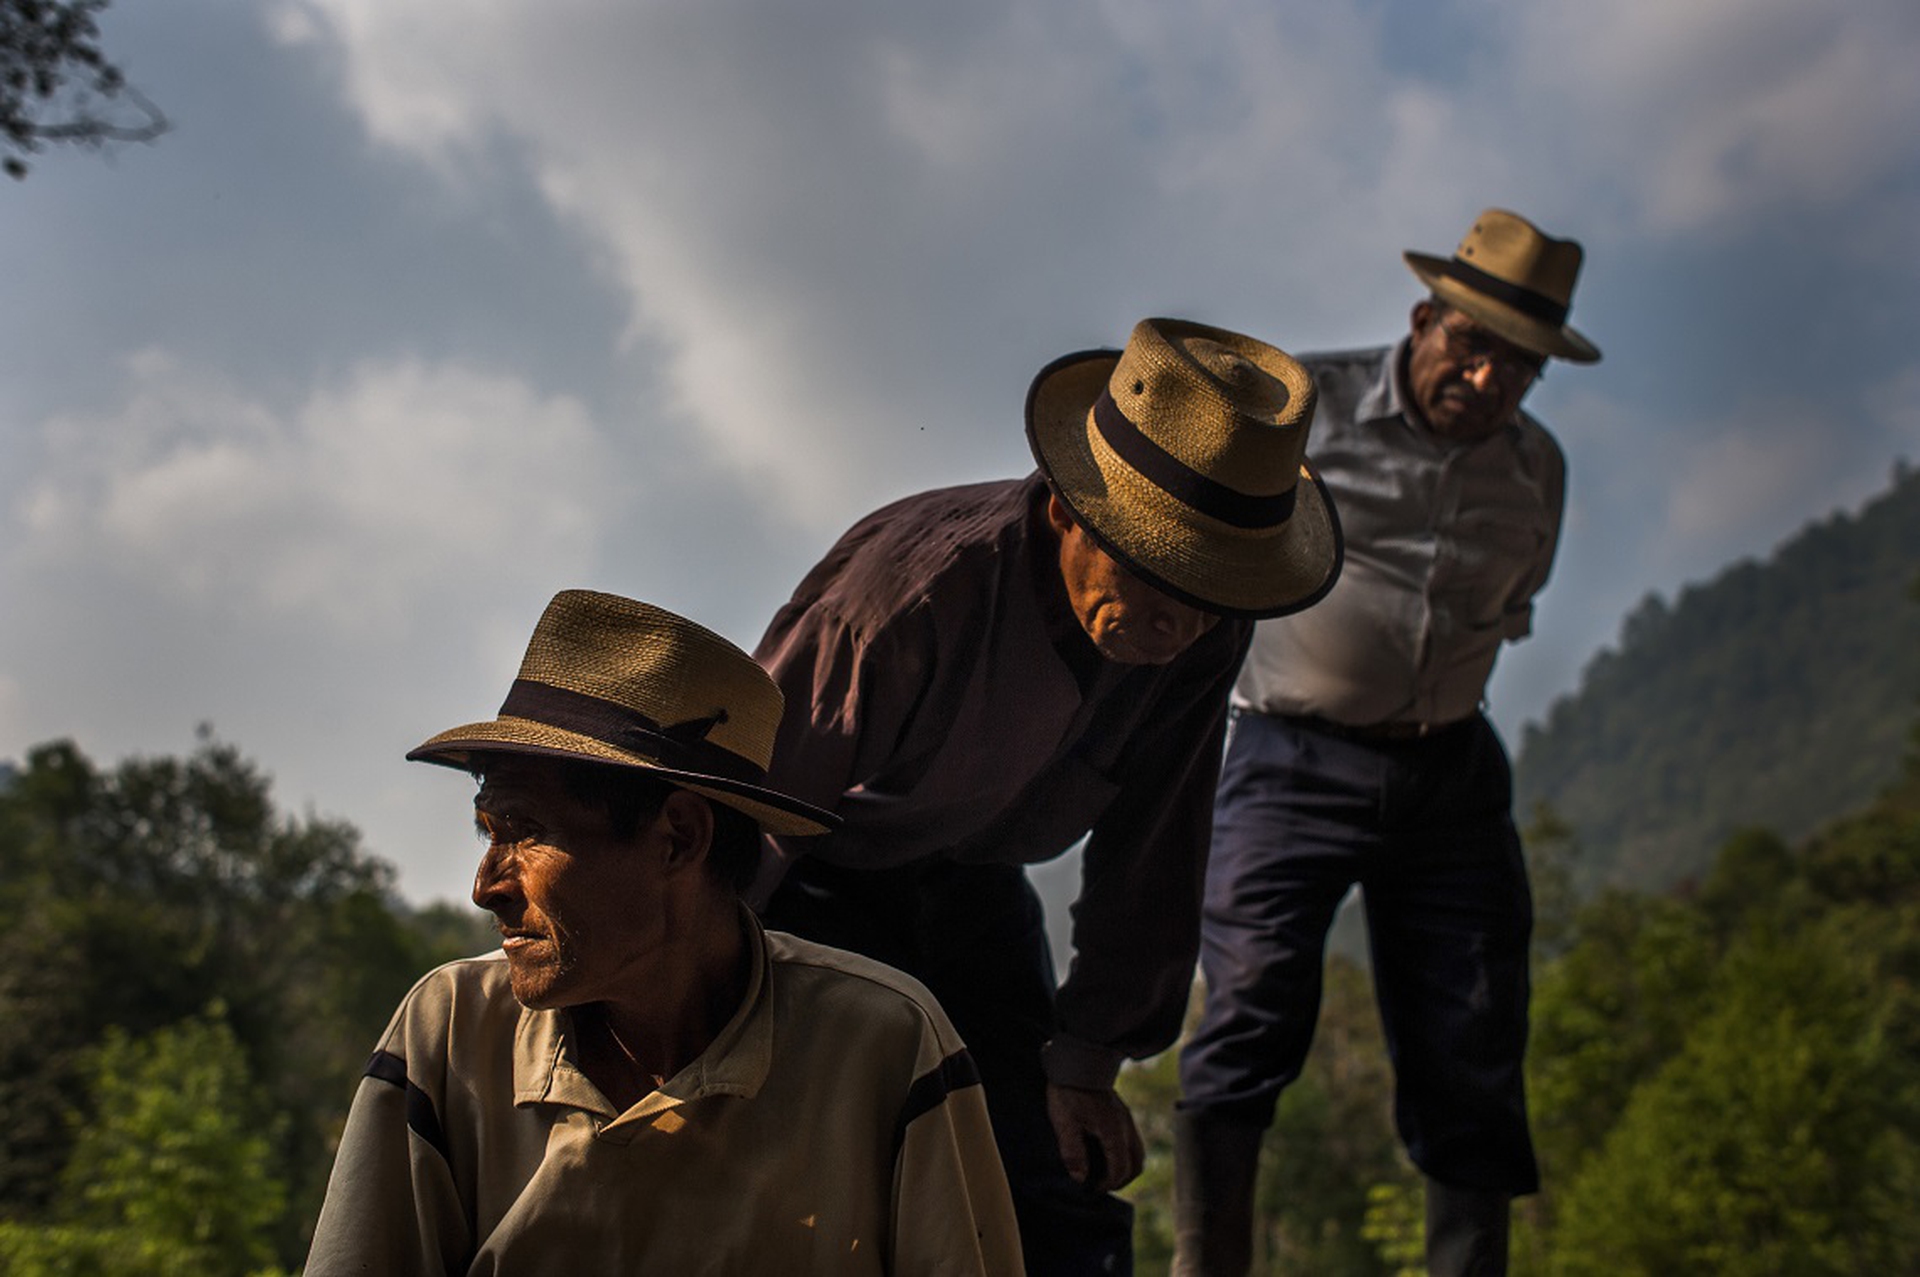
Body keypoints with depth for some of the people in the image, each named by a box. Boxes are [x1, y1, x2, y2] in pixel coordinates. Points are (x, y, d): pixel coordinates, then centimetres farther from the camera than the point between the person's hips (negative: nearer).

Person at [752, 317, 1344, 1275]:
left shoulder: (1204, 631, -17)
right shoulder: (916, 593, -36)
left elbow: (1148, 858, -2)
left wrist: (1084, 1060, 2)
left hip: (965, 880, 5)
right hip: (817, 870, -5)